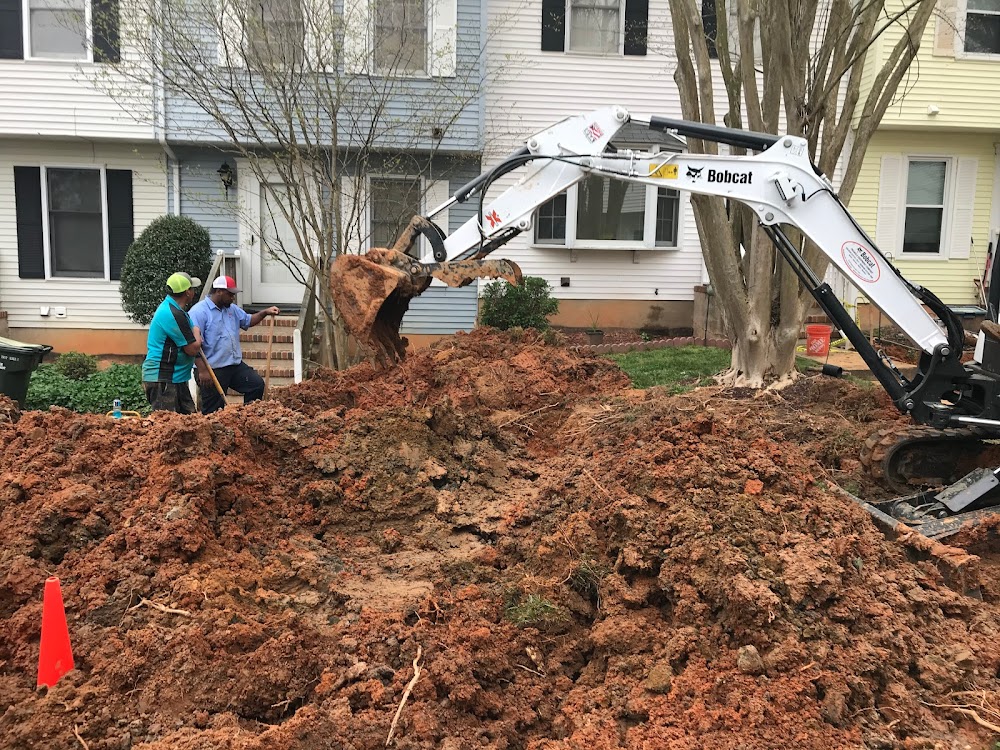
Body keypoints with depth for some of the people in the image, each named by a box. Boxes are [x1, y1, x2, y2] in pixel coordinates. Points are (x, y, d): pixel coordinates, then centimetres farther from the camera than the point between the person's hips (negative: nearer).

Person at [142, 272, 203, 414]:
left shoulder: (169, 307, 13)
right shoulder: (174, 315, -21)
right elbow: (192, 349, -18)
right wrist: (196, 332, 2)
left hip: (175, 377, 11)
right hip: (162, 380, -11)